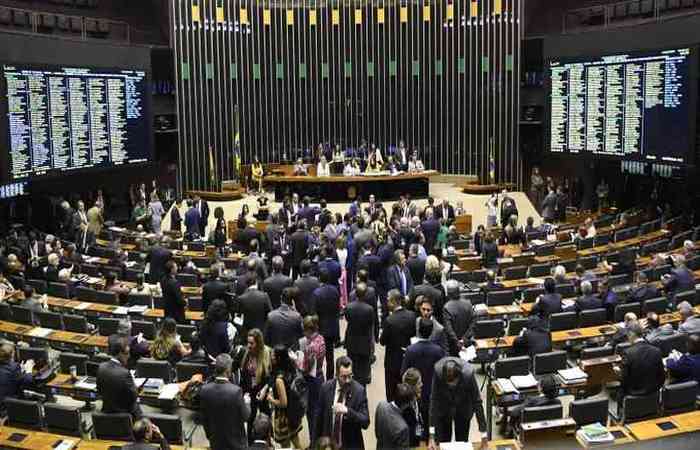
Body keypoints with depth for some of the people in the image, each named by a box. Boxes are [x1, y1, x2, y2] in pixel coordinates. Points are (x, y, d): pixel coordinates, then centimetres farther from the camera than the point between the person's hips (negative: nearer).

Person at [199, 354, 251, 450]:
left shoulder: (205, 390, -10)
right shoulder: (235, 391, -24)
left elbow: (204, 418, 1)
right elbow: (245, 416, -13)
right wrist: (246, 402, 6)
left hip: (215, 442, 4)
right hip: (235, 442, -4)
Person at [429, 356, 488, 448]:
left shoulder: (468, 373, -35)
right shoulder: (438, 371, -33)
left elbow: (477, 402, -26)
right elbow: (434, 400, -28)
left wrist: (483, 433, -25)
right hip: (443, 410, 0)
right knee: (443, 443, 8)